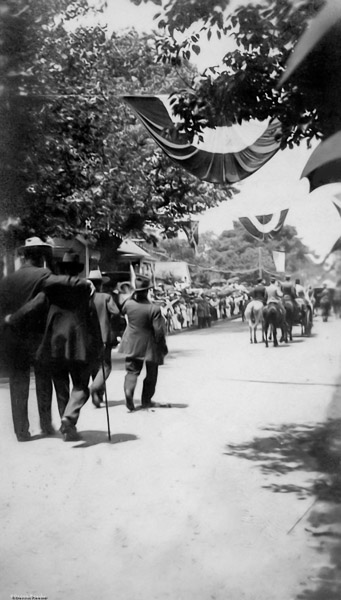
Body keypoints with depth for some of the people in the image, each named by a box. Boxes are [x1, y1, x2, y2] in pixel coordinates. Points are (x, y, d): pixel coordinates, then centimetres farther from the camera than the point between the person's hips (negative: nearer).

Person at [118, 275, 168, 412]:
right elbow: (159, 331, -17)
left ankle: (128, 391, -15)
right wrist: (163, 347, -3)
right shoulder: (154, 309, -21)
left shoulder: (128, 303, -11)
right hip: (150, 346, -3)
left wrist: (132, 296, 14)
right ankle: (146, 400, 22)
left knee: (132, 371, 11)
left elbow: (121, 311, 16)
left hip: (132, 344, 3)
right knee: (151, 374, 15)